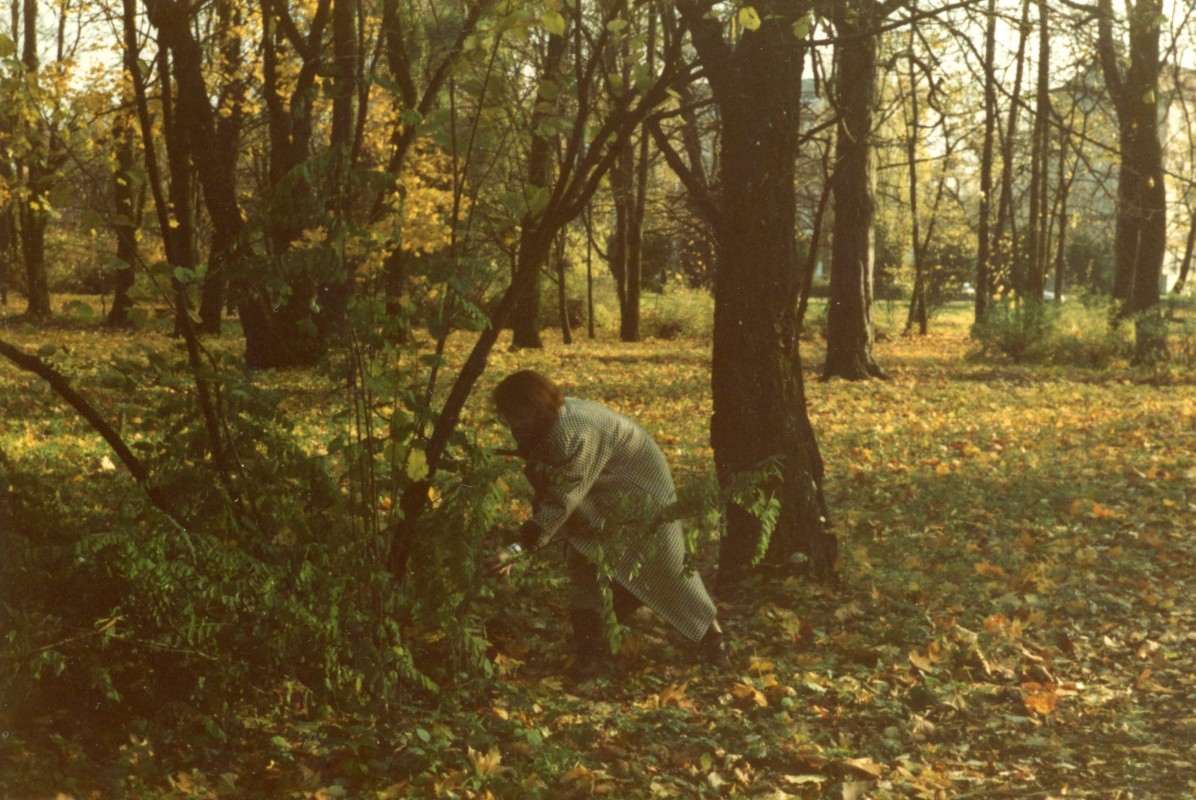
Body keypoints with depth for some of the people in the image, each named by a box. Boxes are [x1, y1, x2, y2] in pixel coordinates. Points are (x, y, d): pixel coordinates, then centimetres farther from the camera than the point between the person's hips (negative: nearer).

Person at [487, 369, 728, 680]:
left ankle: (709, 629, 24)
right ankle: (591, 651, 2)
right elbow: (547, 488, -1)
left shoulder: (574, 433, -38)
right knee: (580, 561, -4)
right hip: (600, 499, 8)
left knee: (668, 567, 2)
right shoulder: (549, 424, -10)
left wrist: (521, 547, -41)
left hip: (639, 491, -8)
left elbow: (562, 501, -39)